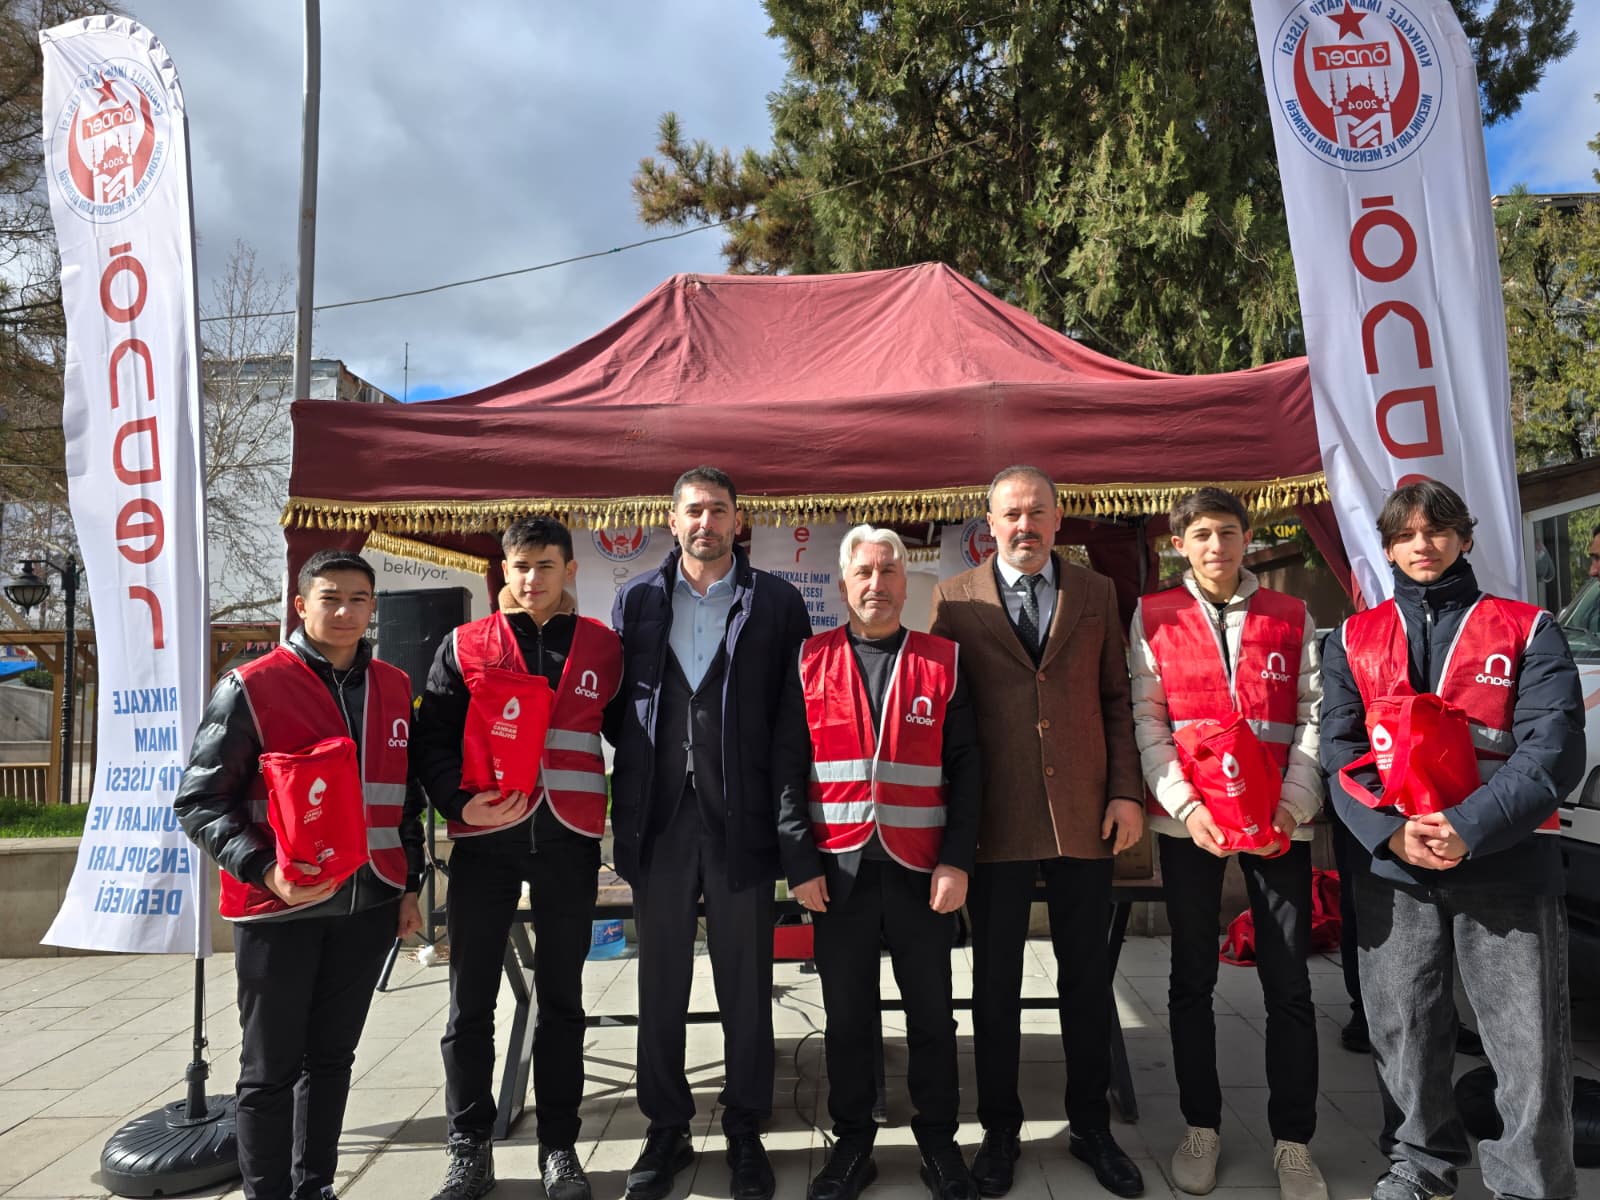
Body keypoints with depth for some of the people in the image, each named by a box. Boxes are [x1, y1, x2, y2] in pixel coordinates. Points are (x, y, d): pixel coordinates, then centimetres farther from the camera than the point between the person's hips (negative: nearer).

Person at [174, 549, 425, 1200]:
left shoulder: (395, 689, 8)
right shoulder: (250, 688, -7)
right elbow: (200, 799, -9)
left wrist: (411, 885, 12)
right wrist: (265, 871, -21)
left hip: (370, 903, 4)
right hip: (279, 907, -4)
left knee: (332, 1056, 16)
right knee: (272, 1067, 7)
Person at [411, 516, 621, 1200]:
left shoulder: (604, 648, 7)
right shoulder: (464, 647, 3)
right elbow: (431, 740, 1)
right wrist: (459, 801, -16)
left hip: (570, 841, 1)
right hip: (486, 838, 0)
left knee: (561, 998, 10)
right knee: (471, 1001, 7)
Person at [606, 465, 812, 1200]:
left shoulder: (776, 602, 2)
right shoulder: (636, 601, 7)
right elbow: (614, 701, 9)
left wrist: (770, 782, -4)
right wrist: (648, 761, 1)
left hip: (741, 817, -2)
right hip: (659, 817, 2)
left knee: (746, 985, 9)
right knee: (661, 982, 13)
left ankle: (745, 1133, 25)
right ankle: (666, 1130, 29)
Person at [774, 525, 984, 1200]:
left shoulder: (943, 662, 2)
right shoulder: (811, 663, 2)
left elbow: (966, 768, 1)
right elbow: (787, 767, 1)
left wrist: (957, 861, -6)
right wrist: (799, 861, -5)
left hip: (921, 870, 0)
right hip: (838, 868, 0)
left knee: (931, 1013, 12)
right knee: (846, 1014, 11)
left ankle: (938, 1139, 30)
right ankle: (851, 1143, 29)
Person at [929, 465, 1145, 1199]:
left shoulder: (1096, 594, 7)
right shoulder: (954, 599, 1)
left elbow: (1116, 699, 7)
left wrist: (1126, 792, -1)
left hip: (1084, 815, 2)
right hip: (996, 820, -1)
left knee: (1087, 978, 12)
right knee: (995, 982, 11)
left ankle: (1090, 1125, 31)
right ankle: (1000, 1130, 28)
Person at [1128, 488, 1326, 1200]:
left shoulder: (1291, 618, 7)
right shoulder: (1153, 617, 4)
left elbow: (1312, 719, 2)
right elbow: (1148, 722, -1)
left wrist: (1289, 808, -11)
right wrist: (1188, 806, -12)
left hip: (1279, 824, 1)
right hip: (1188, 821, 0)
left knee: (1289, 982, 4)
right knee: (1191, 979, 10)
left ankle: (1292, 1141, 20)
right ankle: (1201, 1126, 25)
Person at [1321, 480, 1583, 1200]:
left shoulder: (1527, 631, 4)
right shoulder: (1353, 640, 10)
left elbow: (1553, 750, -6)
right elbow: (1341, 752, 3)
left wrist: (1469, 829, -18)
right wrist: (1391, 831, -13)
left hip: (1507, 866, -2)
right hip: (1391, 870, 2)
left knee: (1529, 1045, 1)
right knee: (1401, 1032, 12)